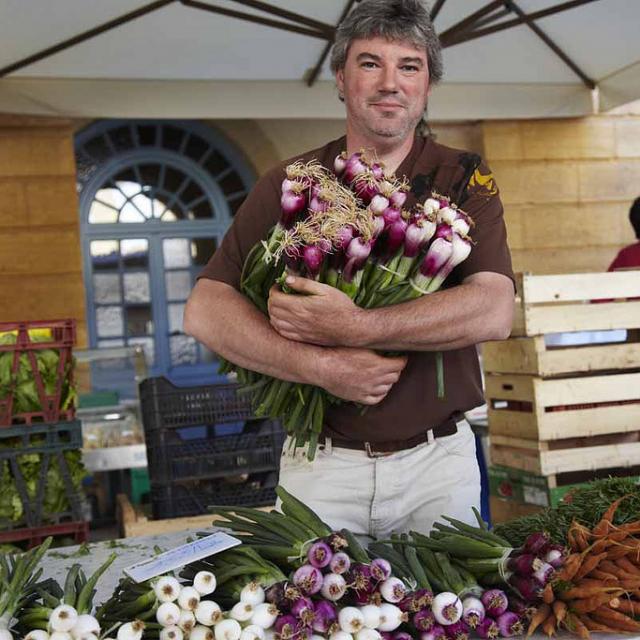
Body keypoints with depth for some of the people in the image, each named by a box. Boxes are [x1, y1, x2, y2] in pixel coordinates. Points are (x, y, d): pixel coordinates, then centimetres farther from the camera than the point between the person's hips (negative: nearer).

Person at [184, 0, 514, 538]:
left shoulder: (463, 178, 0)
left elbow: (494, 312, -16)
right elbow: (205, 312, -6)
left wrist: (354, 328, -25)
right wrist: (319, 366, -20)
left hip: (439, 459, 0)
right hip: (321, 467, 0)